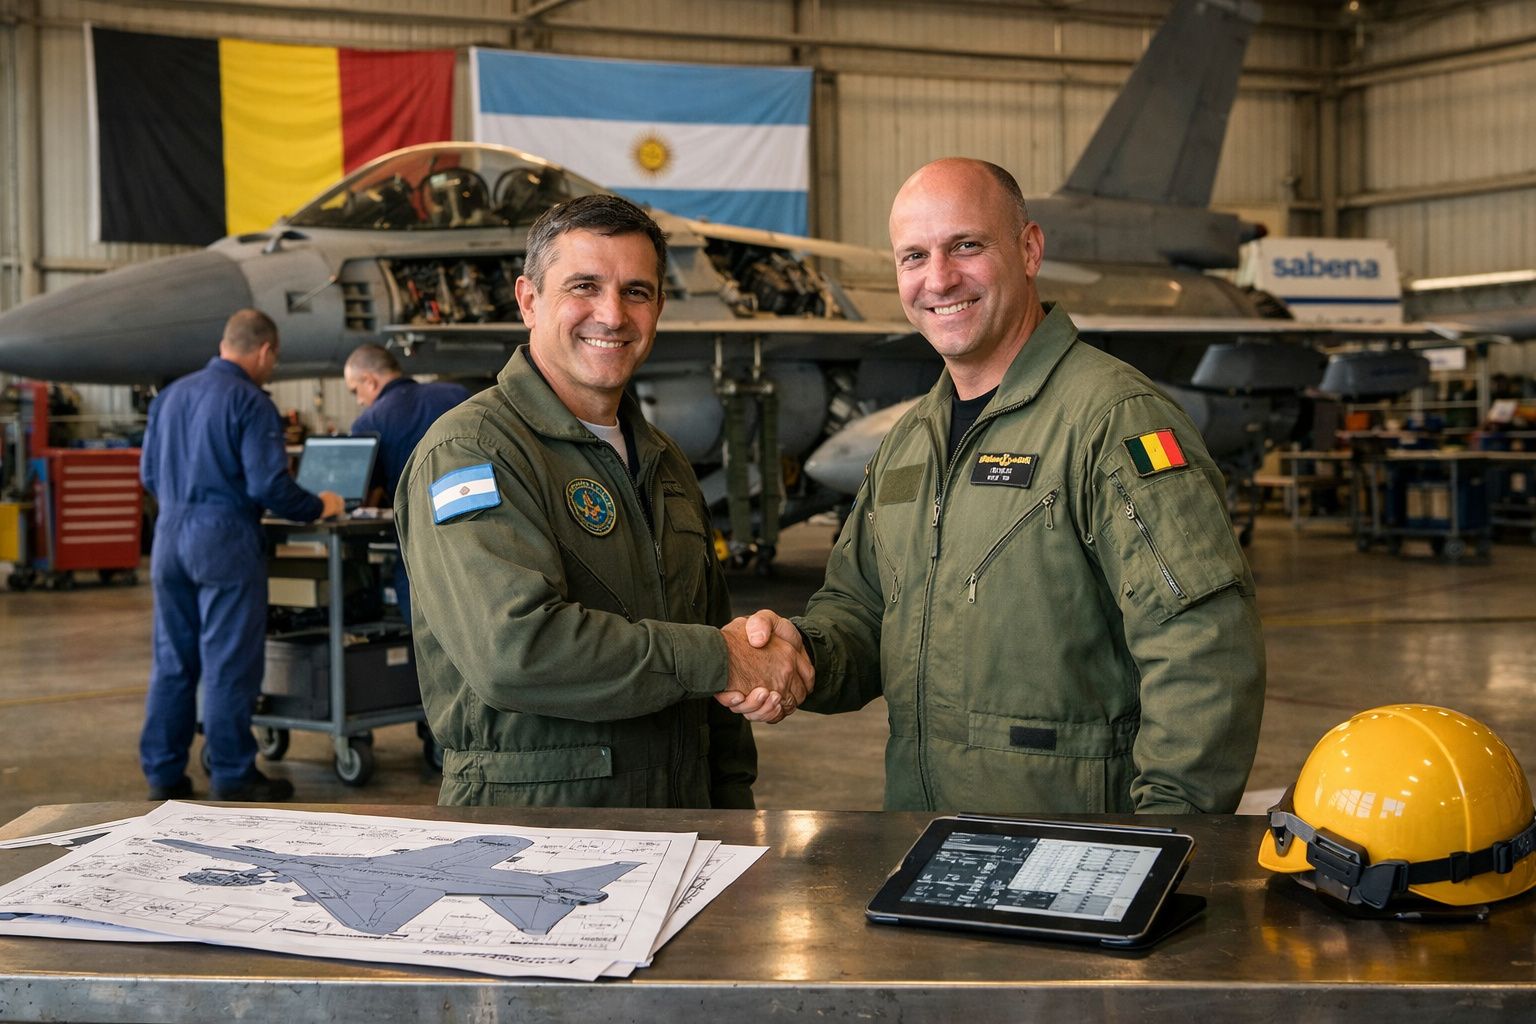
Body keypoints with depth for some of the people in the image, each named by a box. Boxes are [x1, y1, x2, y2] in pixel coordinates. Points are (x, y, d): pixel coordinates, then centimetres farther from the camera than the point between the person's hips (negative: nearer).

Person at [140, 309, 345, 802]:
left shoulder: (170, 395, 11)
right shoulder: (250, 402, -11)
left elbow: (150, 474, 15)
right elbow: (268, 485, -16)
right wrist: (319, 507, 0)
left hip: (169, 536, 7)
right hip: (224, 539, -7)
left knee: (172, 661, 13)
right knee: (230, 664, 1)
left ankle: (163, 773, 18)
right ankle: (233, 776, 7)